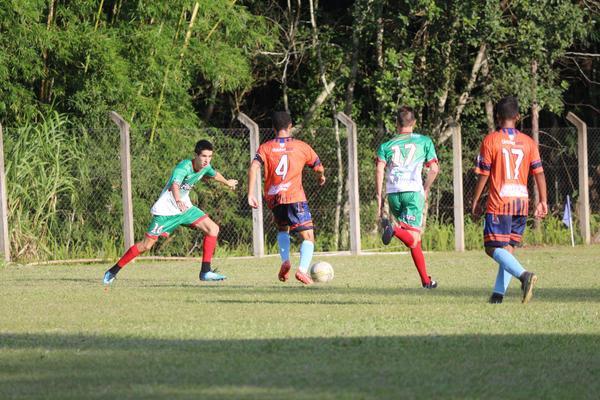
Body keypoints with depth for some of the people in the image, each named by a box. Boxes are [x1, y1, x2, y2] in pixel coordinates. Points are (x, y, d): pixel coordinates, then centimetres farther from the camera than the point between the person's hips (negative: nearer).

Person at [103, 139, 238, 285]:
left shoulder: (205, 167, -4)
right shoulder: (184, 167, -28)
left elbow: (214, 174, 22)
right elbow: (174, 185, -49)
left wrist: (227, 183, 42)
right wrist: (178, 201, -69)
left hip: (185, 208, 7)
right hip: (166, 210, -7)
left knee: (213, 228, -8)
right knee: (146, 245, -7)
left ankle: (205, 271, -5)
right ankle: (113, 271, 7)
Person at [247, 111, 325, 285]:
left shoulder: (266, 147, 8)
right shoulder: (301, 146, 7)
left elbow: (253, 168, -8)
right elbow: (319, 167, 20)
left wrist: (250, 194, -9)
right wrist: (322, 177, 43)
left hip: (273, 198, 3)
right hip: (295, 197, -3)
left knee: (282, 229, 29)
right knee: (308, 237, 1)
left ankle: (285, 261, 6)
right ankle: (303, 269, -24)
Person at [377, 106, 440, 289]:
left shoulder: (387, 145, 13)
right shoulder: (424, 141, 10)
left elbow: (380, 169, -2)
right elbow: (434, 169, 5)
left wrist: (379, 197, -1)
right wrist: (426, 190, 20)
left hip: (393, 193, 3)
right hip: (413, 191, -3)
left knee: (413, 240, 15)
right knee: (413, 238, -8)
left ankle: (426, 280, 10)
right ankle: (394, 230, -39)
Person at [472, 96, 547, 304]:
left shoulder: (490, 140, -4)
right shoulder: (528, 142, 7)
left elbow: (483, 175, -4)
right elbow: (539, 172, 4)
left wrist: (475, 201, 4)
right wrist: (543, 201, 9)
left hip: (499, 203, -5)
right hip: (522, 201, 5)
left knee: (493, 248, -5)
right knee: (508, 247, 13)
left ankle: (524, 275, -27)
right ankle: (498, 293, 8)